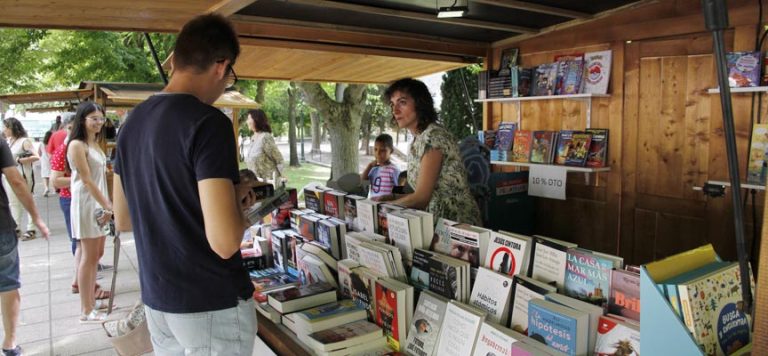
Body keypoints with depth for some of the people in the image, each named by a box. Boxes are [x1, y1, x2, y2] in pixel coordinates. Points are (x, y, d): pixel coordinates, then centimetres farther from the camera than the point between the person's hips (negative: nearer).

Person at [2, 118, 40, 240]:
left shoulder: (24, 141, -11)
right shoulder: (8, 141, 10)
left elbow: (36, 157, -19)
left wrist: (19, 160, -16)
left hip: (23, 176, -8)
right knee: (13, 203, 14)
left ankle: (31, 229, 5)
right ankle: (15, 228, 23)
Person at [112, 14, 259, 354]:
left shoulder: (132, 123, 4)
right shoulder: (208, 123, -20)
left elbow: (123, 219, 12)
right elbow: (225, 241, -27)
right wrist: (238, 203, -6)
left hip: (156, 302, 7)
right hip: (214, 305, -7)